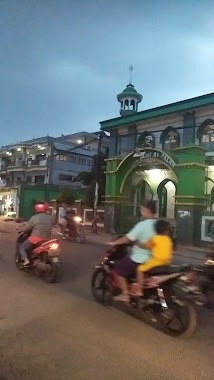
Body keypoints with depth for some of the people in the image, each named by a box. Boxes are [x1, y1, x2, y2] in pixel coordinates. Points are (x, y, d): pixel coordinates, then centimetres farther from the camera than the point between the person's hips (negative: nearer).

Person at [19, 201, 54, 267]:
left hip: (36, 238, -5)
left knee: (22, 247, 13)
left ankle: (26, 260, -5)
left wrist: (20, 230, 14)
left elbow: (26, 227, -5)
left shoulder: (34, 217, -11)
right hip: (46, 239, 5)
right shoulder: (50, 218, 4)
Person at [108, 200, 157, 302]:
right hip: (154, 258, 8)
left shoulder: (143, 224, -19)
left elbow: (128, 239, -17)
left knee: (119, 268, 8)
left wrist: (114, 243, -4)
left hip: (140, 258, -8)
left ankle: (125, 294, 10)